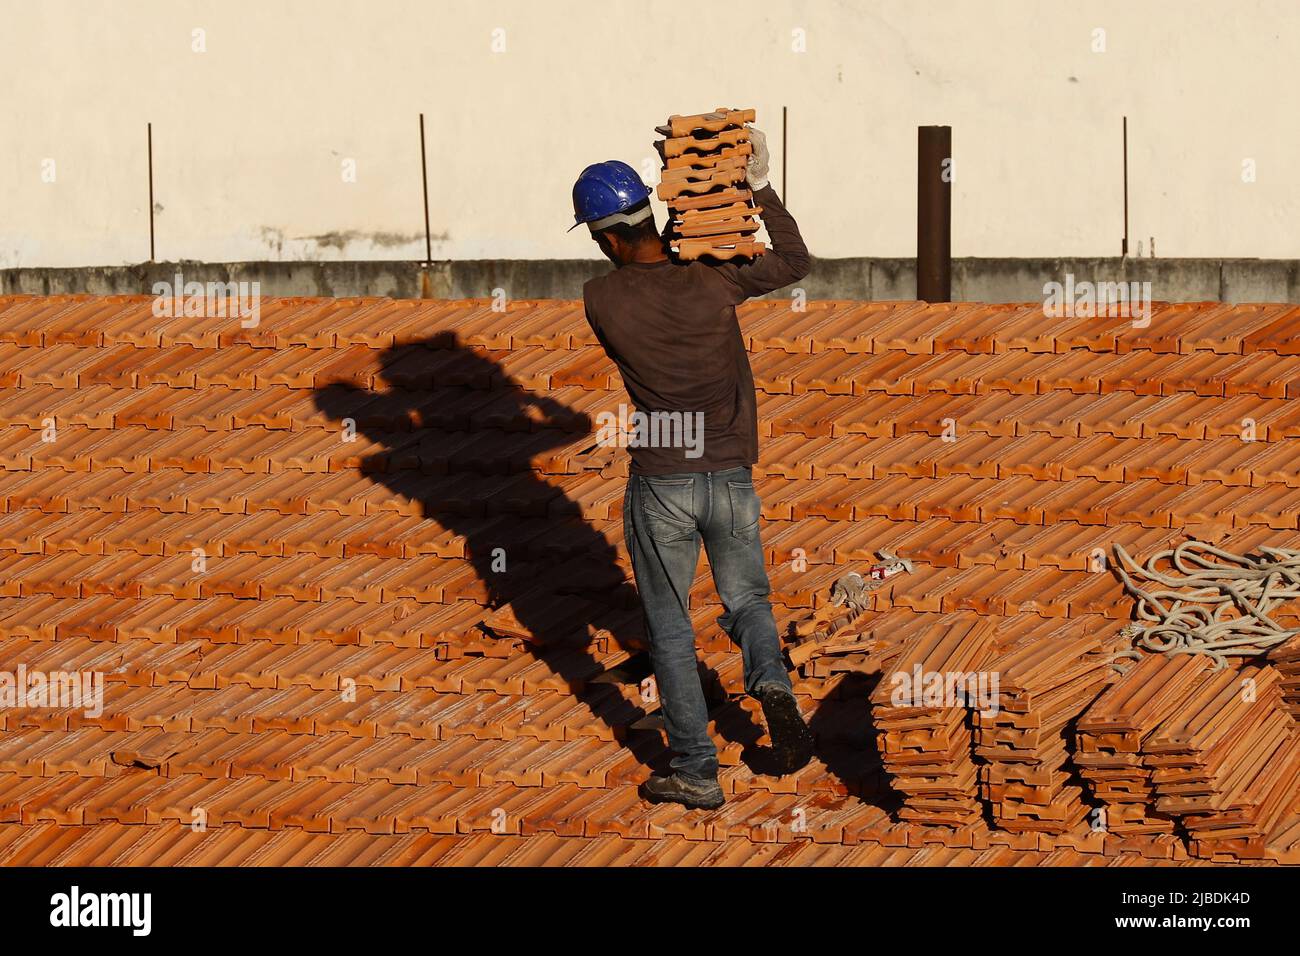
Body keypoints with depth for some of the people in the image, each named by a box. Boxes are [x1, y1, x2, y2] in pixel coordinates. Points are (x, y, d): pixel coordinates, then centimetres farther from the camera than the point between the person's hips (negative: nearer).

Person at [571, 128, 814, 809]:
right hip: (732, 479, 2)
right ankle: (771, 683, -10)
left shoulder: (600, 301, -10)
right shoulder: (714, 281, -8)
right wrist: (758, 186, 14)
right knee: (747, 602, 21)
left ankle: (696, 772, 10)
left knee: (669, 629, 12)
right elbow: (794, 262, 10)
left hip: (659, 485, -2)